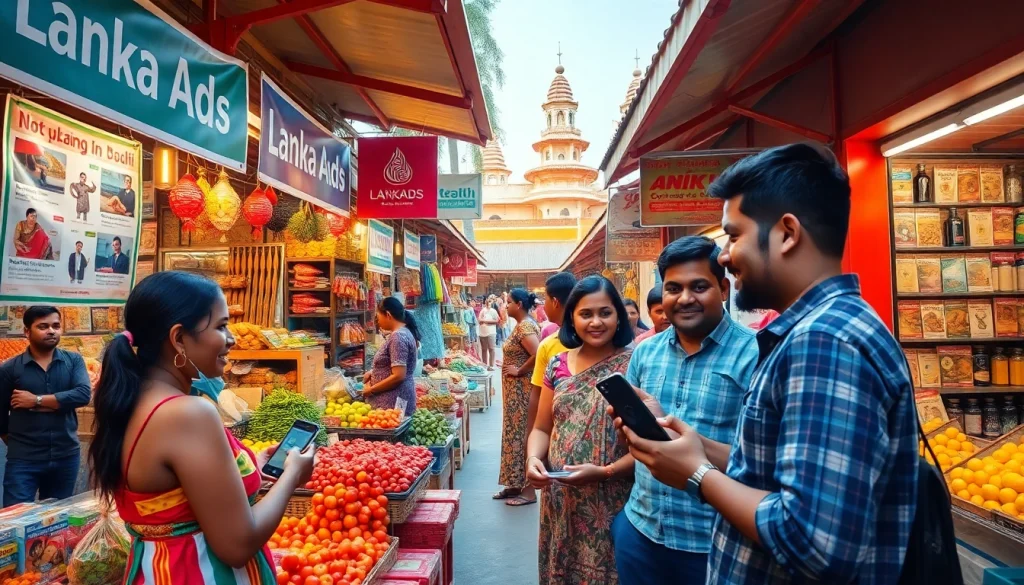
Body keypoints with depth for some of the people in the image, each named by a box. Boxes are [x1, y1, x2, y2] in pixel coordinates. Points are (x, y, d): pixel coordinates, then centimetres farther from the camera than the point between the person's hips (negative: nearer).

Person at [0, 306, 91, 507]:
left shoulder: (73, 361, 1)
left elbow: (83, 394, -15)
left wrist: (37, 401, -14)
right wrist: (17, 444, 8)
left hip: (66, 456, 2)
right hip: (23, 460, -1)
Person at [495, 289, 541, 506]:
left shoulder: (525, 326, -19)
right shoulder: (523, 325, 12)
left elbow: (538, 354, -31)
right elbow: (528, 353, 18)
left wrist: (519, 371, -19)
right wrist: (516, 368, 8)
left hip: (522, 390, -10)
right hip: (516, 390, 10)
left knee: (524, 435, -3)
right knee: (516, 433, 15)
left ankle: (528, 490, 7)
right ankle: (516, 484, 25)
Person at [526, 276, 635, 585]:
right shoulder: (558, 365, 4)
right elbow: (542, 428, 10)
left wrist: (604, 471, -21)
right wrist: (534, 458, -9)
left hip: (611, 503, -4)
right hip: (560, 501, 4)